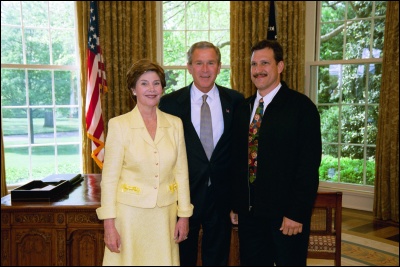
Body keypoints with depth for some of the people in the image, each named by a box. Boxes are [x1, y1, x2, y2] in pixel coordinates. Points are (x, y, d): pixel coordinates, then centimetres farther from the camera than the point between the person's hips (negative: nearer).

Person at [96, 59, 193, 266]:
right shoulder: (119, 124, -7)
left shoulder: (175, 124, 2)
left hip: (165, 214, 3)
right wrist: (109, 224, -9)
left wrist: (184, 215, 5)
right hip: (130, 212, -2)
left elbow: (181, 172, 5)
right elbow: (109, 177, -6)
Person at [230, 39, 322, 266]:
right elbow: (238, 160, 10)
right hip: (249, 212, 5)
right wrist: (236, 204, 8)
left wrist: (297, 213, -16)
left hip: (286, 214, -5)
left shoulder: (301, 106, -8)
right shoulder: (244, 108, 9)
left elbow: (309, 164, -13)